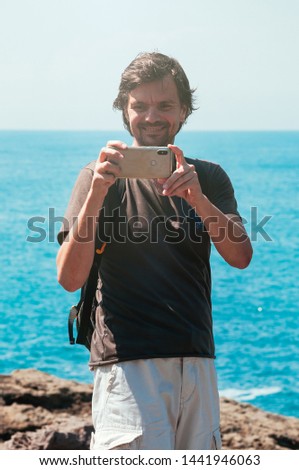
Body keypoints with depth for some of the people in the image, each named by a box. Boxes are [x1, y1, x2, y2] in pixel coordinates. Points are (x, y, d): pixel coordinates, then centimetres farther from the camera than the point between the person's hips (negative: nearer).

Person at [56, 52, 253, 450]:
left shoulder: (208, 178, 13)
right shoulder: (99, 179, 3)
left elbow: (241, 256, -3)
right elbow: (70, 278, -8)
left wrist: (198, 199, -20)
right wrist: (96, 194, -21)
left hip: (197, 362, 4)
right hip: (127, 363, -4)